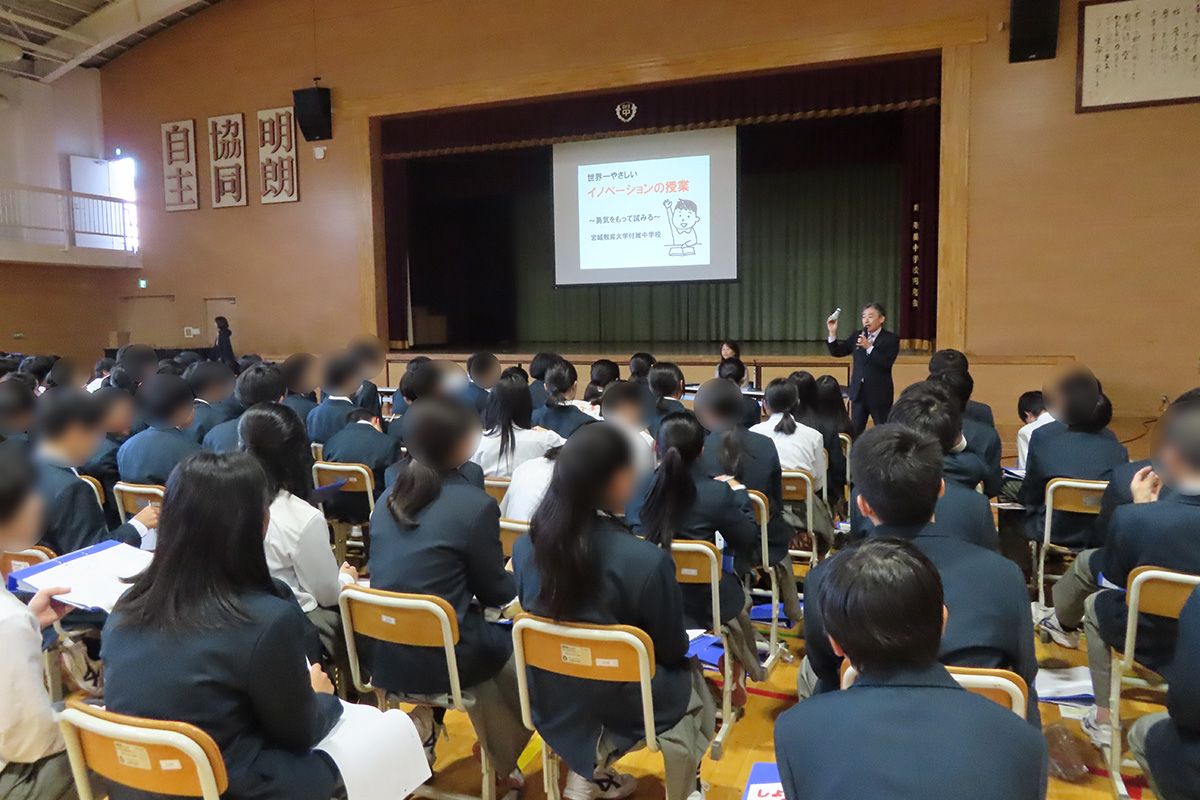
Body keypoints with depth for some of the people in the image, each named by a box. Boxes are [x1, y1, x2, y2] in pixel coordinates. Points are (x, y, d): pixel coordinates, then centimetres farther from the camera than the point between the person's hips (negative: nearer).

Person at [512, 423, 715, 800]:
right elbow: (672, 650, -13)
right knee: (690, 675, 26)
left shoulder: (525, 546, -13)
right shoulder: (647, 560, -28)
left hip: (549, 703, 5)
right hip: (618, 710, -4)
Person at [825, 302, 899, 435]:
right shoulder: (857, 335, 8)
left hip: (879, 394, -4)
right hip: (858, 393, 4)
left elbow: (887, 362, -19)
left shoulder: (891, 339, -6)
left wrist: (869, 347, -26)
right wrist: (832, 332, -8)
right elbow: (837, 352, 5)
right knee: (855, 433, 9)